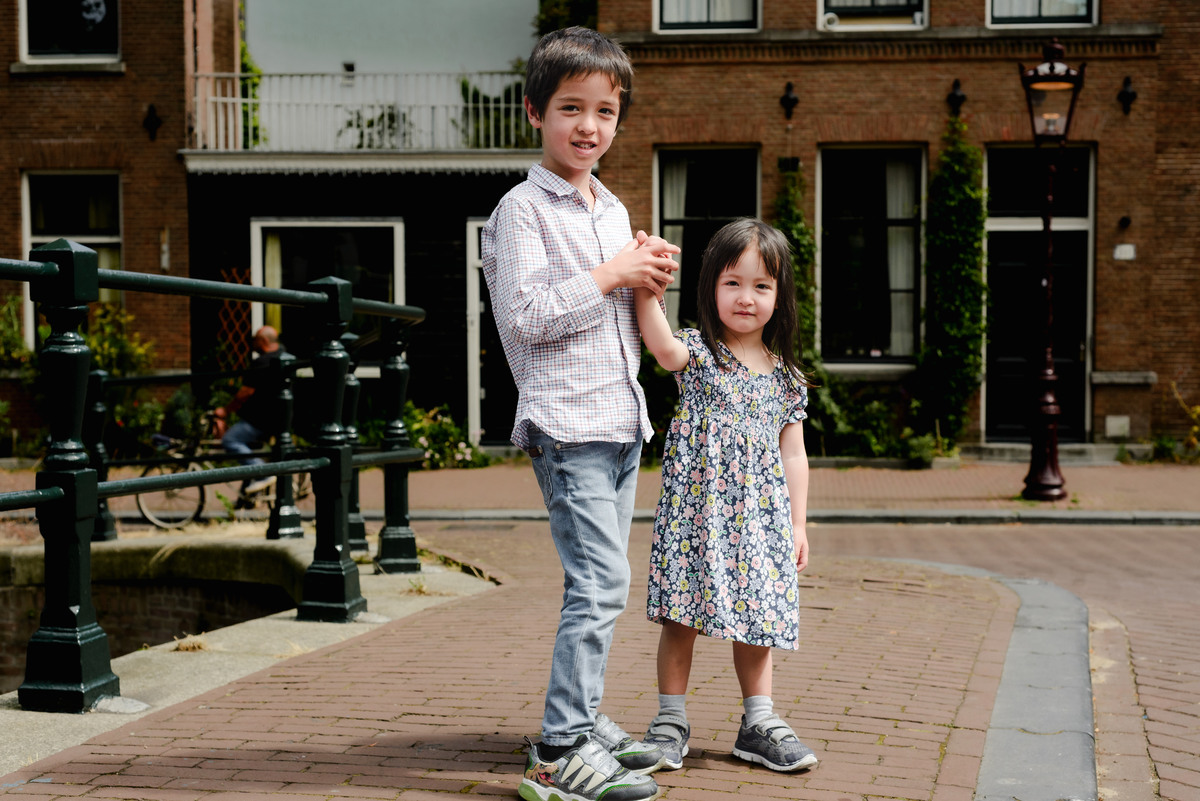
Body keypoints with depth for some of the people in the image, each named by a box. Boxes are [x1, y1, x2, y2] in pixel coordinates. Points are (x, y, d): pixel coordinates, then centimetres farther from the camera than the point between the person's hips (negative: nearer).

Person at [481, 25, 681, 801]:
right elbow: (528, 313, -16)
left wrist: (649, 282, 5)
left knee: (598, 582, 12)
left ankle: (583, 717, 23)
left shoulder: (613, 208, 19)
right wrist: (610, 275, -13)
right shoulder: (523, 208, -7)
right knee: (601, 581, -13)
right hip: (567, 422, -8)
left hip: (621, 418, 8)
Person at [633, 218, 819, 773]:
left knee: (755, 615, 10)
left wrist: (798, 523, 10)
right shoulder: (698, 353, -2)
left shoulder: (786, 376, 9)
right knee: (682, 613, 1)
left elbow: (793, 456, 12)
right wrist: (646, 286, -37)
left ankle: (758, 723, 23)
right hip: (696, 508, -3)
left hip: (759, 517, 3)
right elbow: (662, 345, -28)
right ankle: (671, 720, 14)